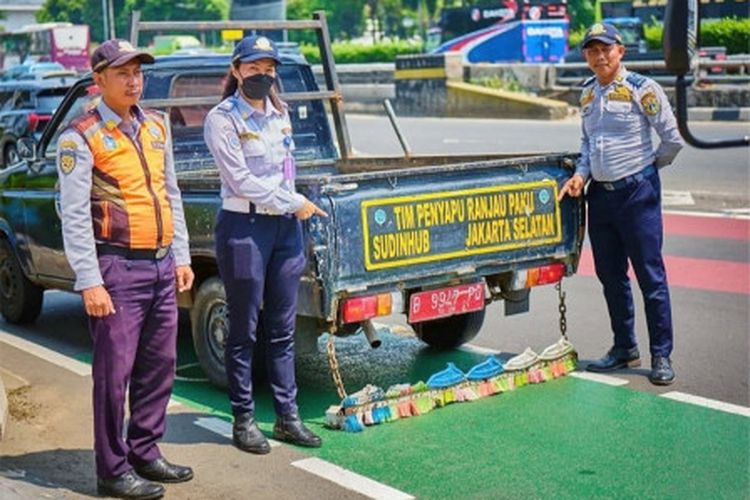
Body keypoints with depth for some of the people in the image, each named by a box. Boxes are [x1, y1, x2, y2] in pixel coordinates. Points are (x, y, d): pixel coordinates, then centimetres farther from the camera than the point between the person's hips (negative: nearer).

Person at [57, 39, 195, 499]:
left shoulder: (156, 127, 13)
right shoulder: (81, 138, -8)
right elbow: (74, 215, -12)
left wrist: (181, 257, 14)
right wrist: (89, 282, -16)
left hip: (162, 266, 7)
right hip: (118, 268, -7)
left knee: (160, 366, 13)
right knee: (114, 372, -1)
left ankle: (145, 453, 27)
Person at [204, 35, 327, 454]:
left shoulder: (280, 113, 12)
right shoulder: (223, 118, -8)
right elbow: (240, 180, -14)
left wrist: (296, 207, 13)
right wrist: (294, 203, -11)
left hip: (286, 227, 6)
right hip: (244, 227, -6)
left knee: (283, 329, 11)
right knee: (245, 331, 2)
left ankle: (288, 416, 19)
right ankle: (244, 420, 13)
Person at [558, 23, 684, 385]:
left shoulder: (641, 89, -9)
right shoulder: (588, 93, 11)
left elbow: (672, 138, -7)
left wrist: (649, 165, 6)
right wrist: (581, 174, 6)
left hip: (637, 192, -6)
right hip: (600, 193, 7)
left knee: (650, 276, -3)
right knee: (610, 277, 12)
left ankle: (661, 356, 5)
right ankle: (624, 348, 25)